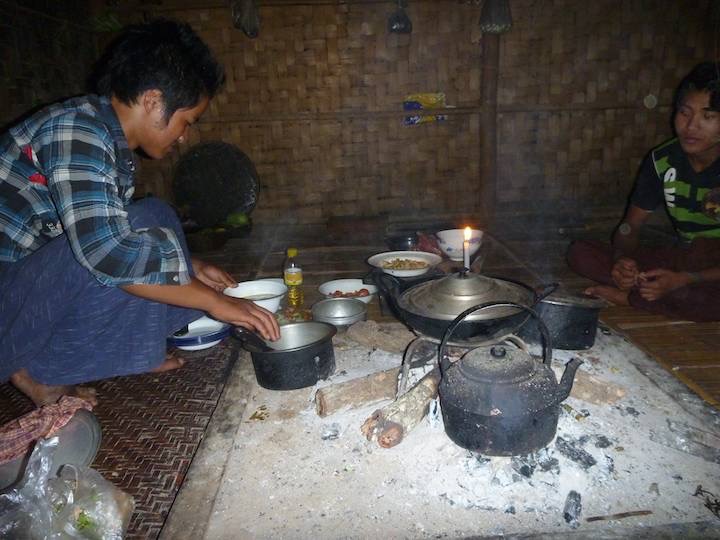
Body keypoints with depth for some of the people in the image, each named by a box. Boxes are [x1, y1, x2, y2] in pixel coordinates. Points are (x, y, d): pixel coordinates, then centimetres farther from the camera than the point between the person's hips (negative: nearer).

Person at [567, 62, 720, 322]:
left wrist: (684, 279, -33)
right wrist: (622, 259, -24)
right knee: (579, 253, -10)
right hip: (680, 259, 4)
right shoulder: (662, 161, -5)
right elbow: (631, 225, -2)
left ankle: (628, 296, -19)